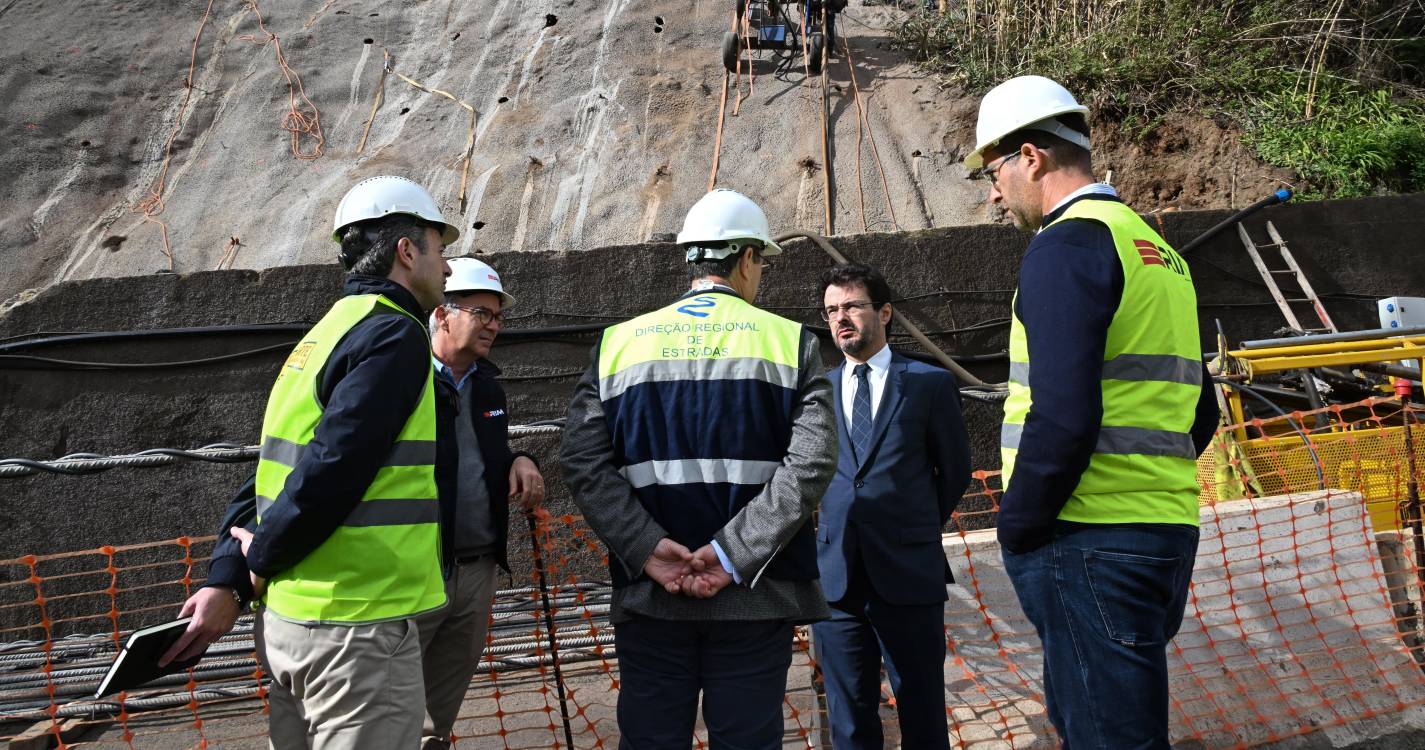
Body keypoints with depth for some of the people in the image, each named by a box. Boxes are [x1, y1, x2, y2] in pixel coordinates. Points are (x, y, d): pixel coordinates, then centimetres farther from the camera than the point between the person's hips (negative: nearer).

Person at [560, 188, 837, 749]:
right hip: (756, 597, -2)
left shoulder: (619, 342, 6)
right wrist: (732, 555, -14)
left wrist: (648, 548, -9)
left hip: (648, 593, 2)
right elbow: (811, 462, -13)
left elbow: (583, 461, -5)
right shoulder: (790, 343, 0)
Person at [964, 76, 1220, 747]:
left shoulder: (1068, 243, -11)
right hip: (1166, 533, 9)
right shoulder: (1159, 252, 18)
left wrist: (1017, 528, -10)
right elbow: (1198, 412, 21)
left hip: (1091, 544, -9)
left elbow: (1063, 415, -22)